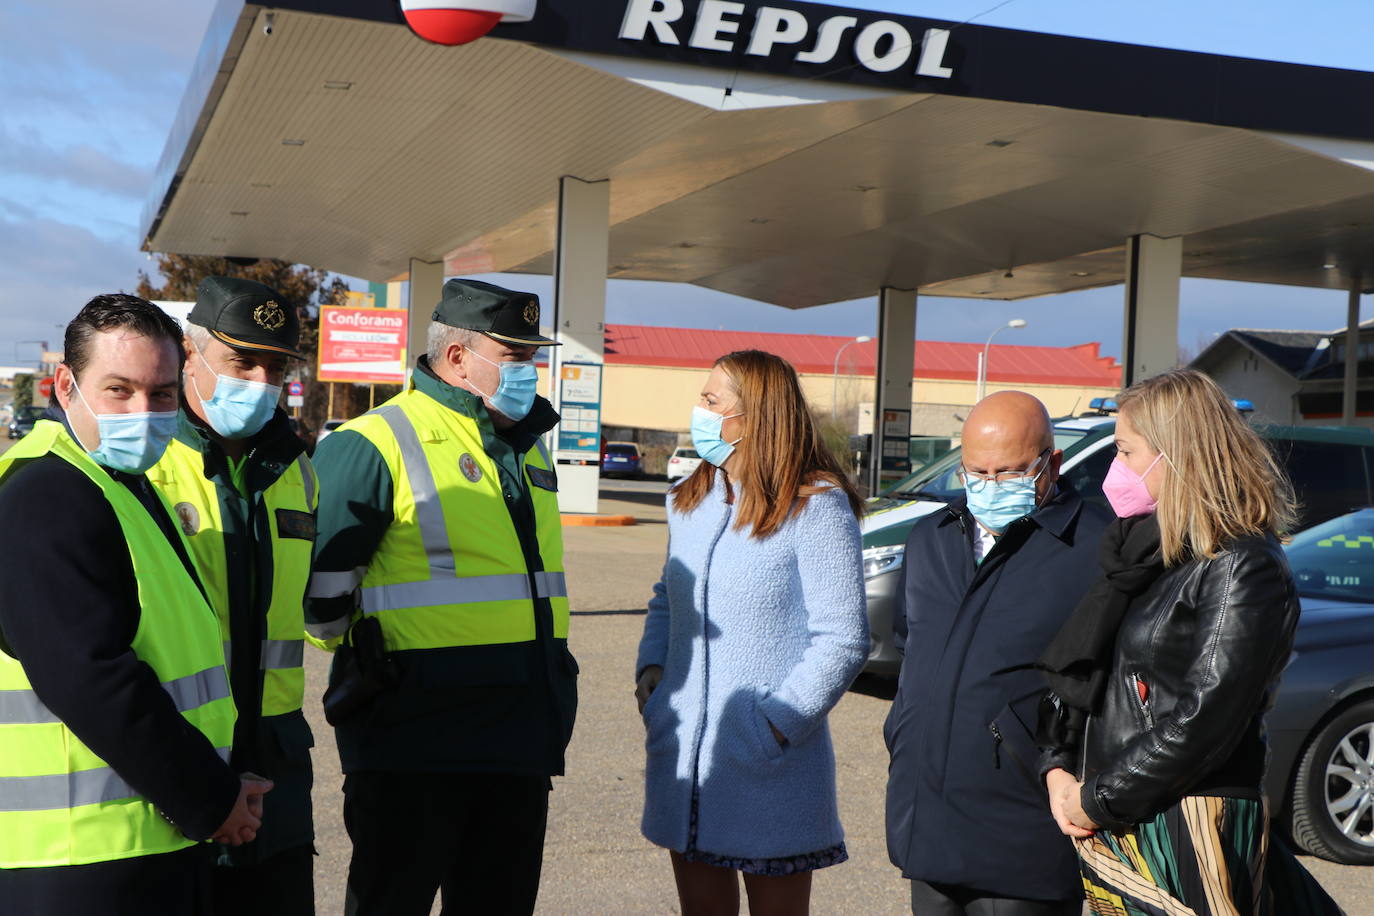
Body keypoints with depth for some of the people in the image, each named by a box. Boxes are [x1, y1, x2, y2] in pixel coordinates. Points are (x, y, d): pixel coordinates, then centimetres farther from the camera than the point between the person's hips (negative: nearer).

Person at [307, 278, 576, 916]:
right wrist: (370, 662, -3)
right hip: (416, 743, -8)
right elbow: (321, 585, -13)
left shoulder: (528, 445, 14)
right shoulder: (376, 444, -12)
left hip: (521, 743, 8)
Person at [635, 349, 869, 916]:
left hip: (770, 764, -6)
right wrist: (650, 667, 6)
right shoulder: (689, 503, 12)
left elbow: (843, 640, -13)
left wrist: (779, 724, -19)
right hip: (684, 761, 6)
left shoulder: (816, 508, -10)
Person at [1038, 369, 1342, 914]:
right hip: (1110, 829, 7)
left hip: (1187, 829, -7)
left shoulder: (1244, 568, -12)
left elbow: (1203, 721, -19)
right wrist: (1058, 770, 0)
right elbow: (1072, 675, 16)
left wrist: (1097, 801, -14)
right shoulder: (1138, 552, 13)